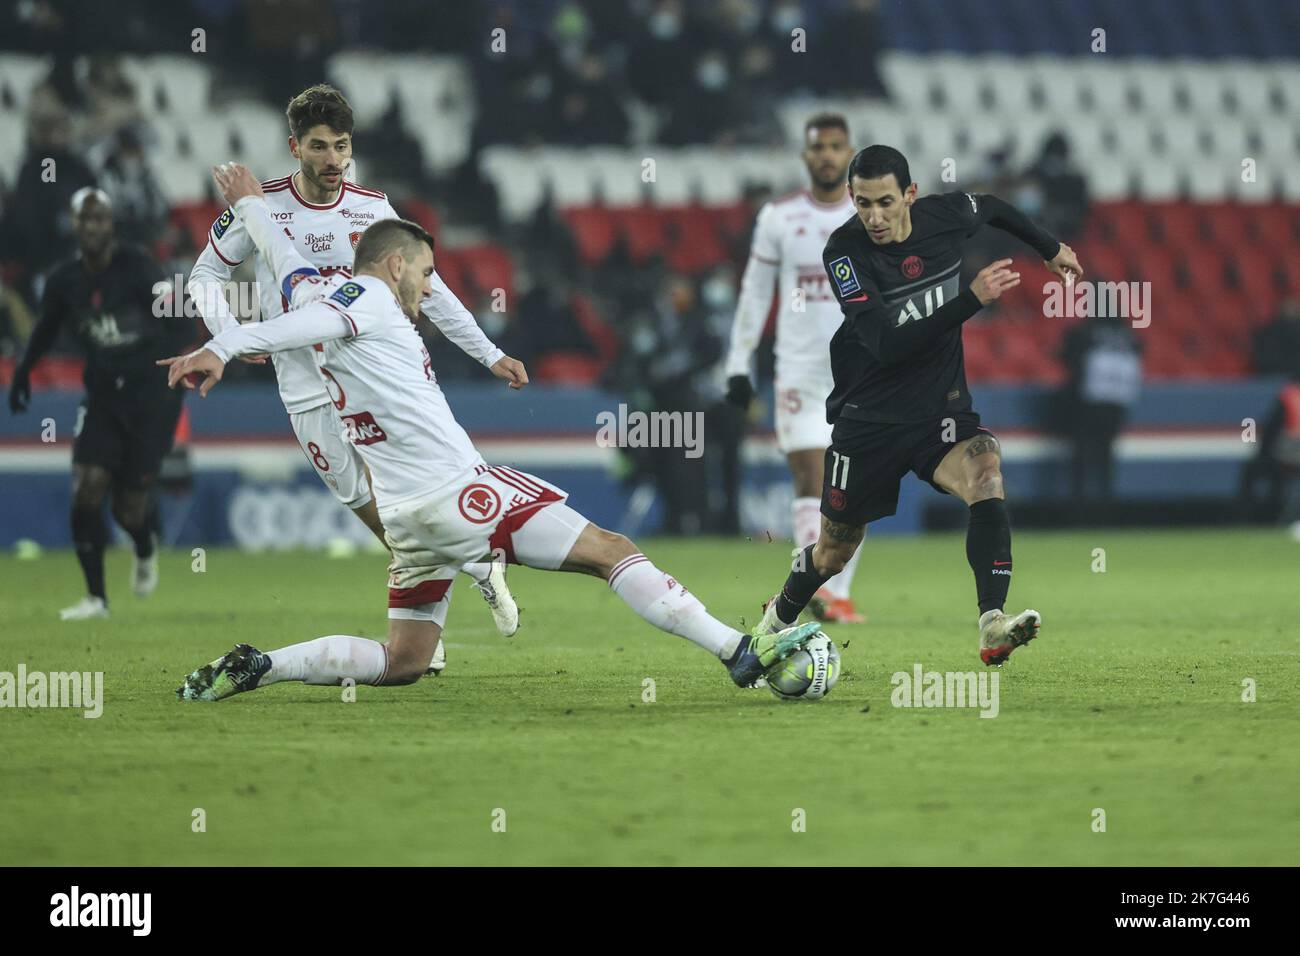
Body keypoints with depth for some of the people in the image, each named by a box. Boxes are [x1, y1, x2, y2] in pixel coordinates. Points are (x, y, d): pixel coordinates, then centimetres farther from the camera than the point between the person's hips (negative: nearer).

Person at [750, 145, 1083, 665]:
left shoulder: (948, 214, -9)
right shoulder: (844, 251, -20)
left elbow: (995, 208, 18)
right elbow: (886, 344, -31)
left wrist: (1051, 249, 26)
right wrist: (972, 298, -35)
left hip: (941, 410, 2)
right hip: (869, 420, -2)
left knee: (986, 474, -30)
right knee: (834, 552, 12)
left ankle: (993, 630, -40)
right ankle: (778, 618, 45)